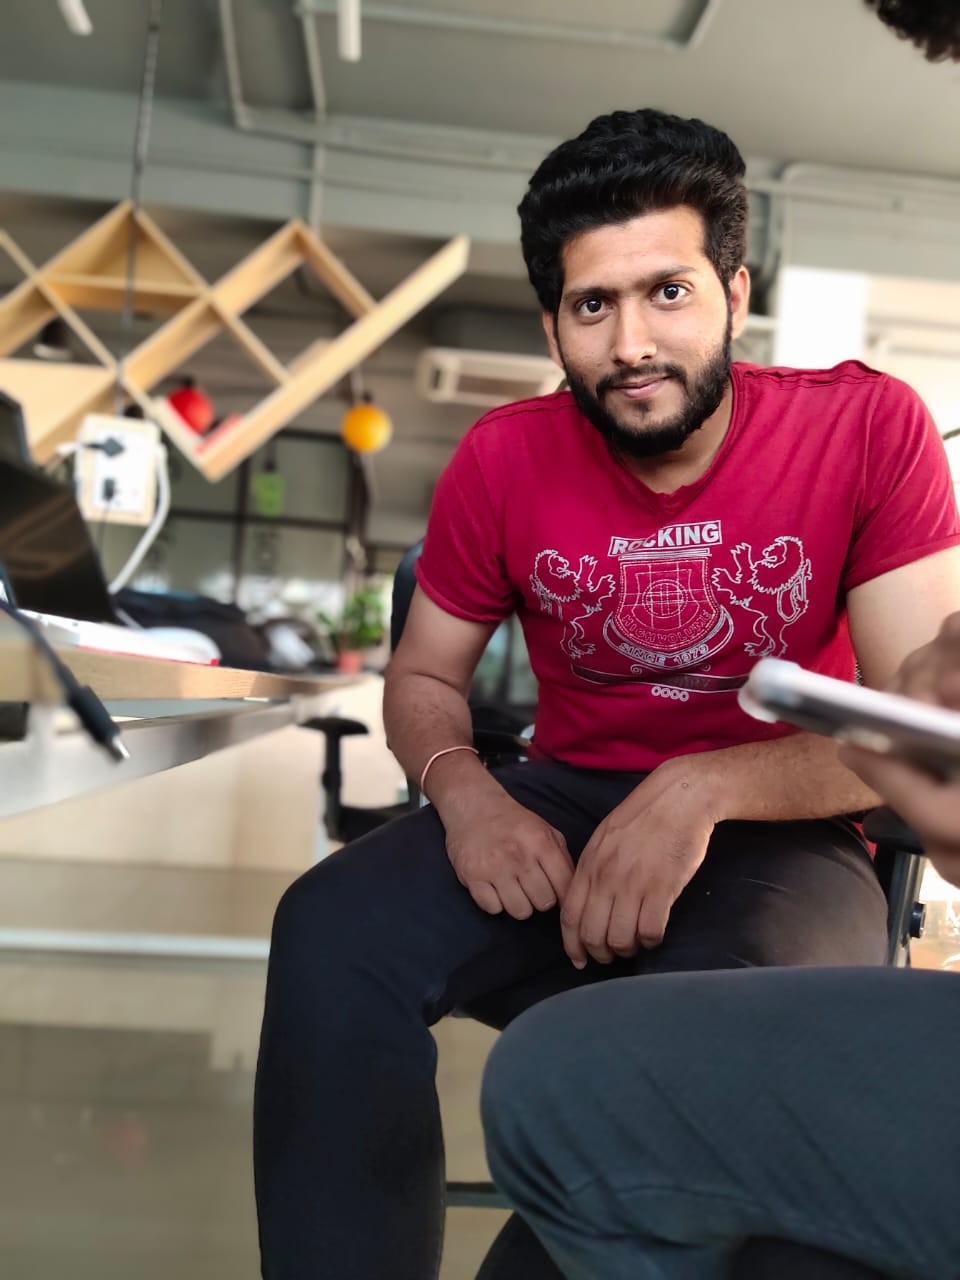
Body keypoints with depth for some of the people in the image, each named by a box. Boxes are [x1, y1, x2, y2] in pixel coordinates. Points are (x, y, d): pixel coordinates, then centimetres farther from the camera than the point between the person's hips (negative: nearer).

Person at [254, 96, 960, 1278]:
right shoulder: (504, 460, -2)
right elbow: (422, 677, 8)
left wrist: (702, 792, -27)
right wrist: (463, 791, -16)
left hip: (780, 834, -2)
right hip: (566, 797, 3)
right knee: (332, 932, -25)